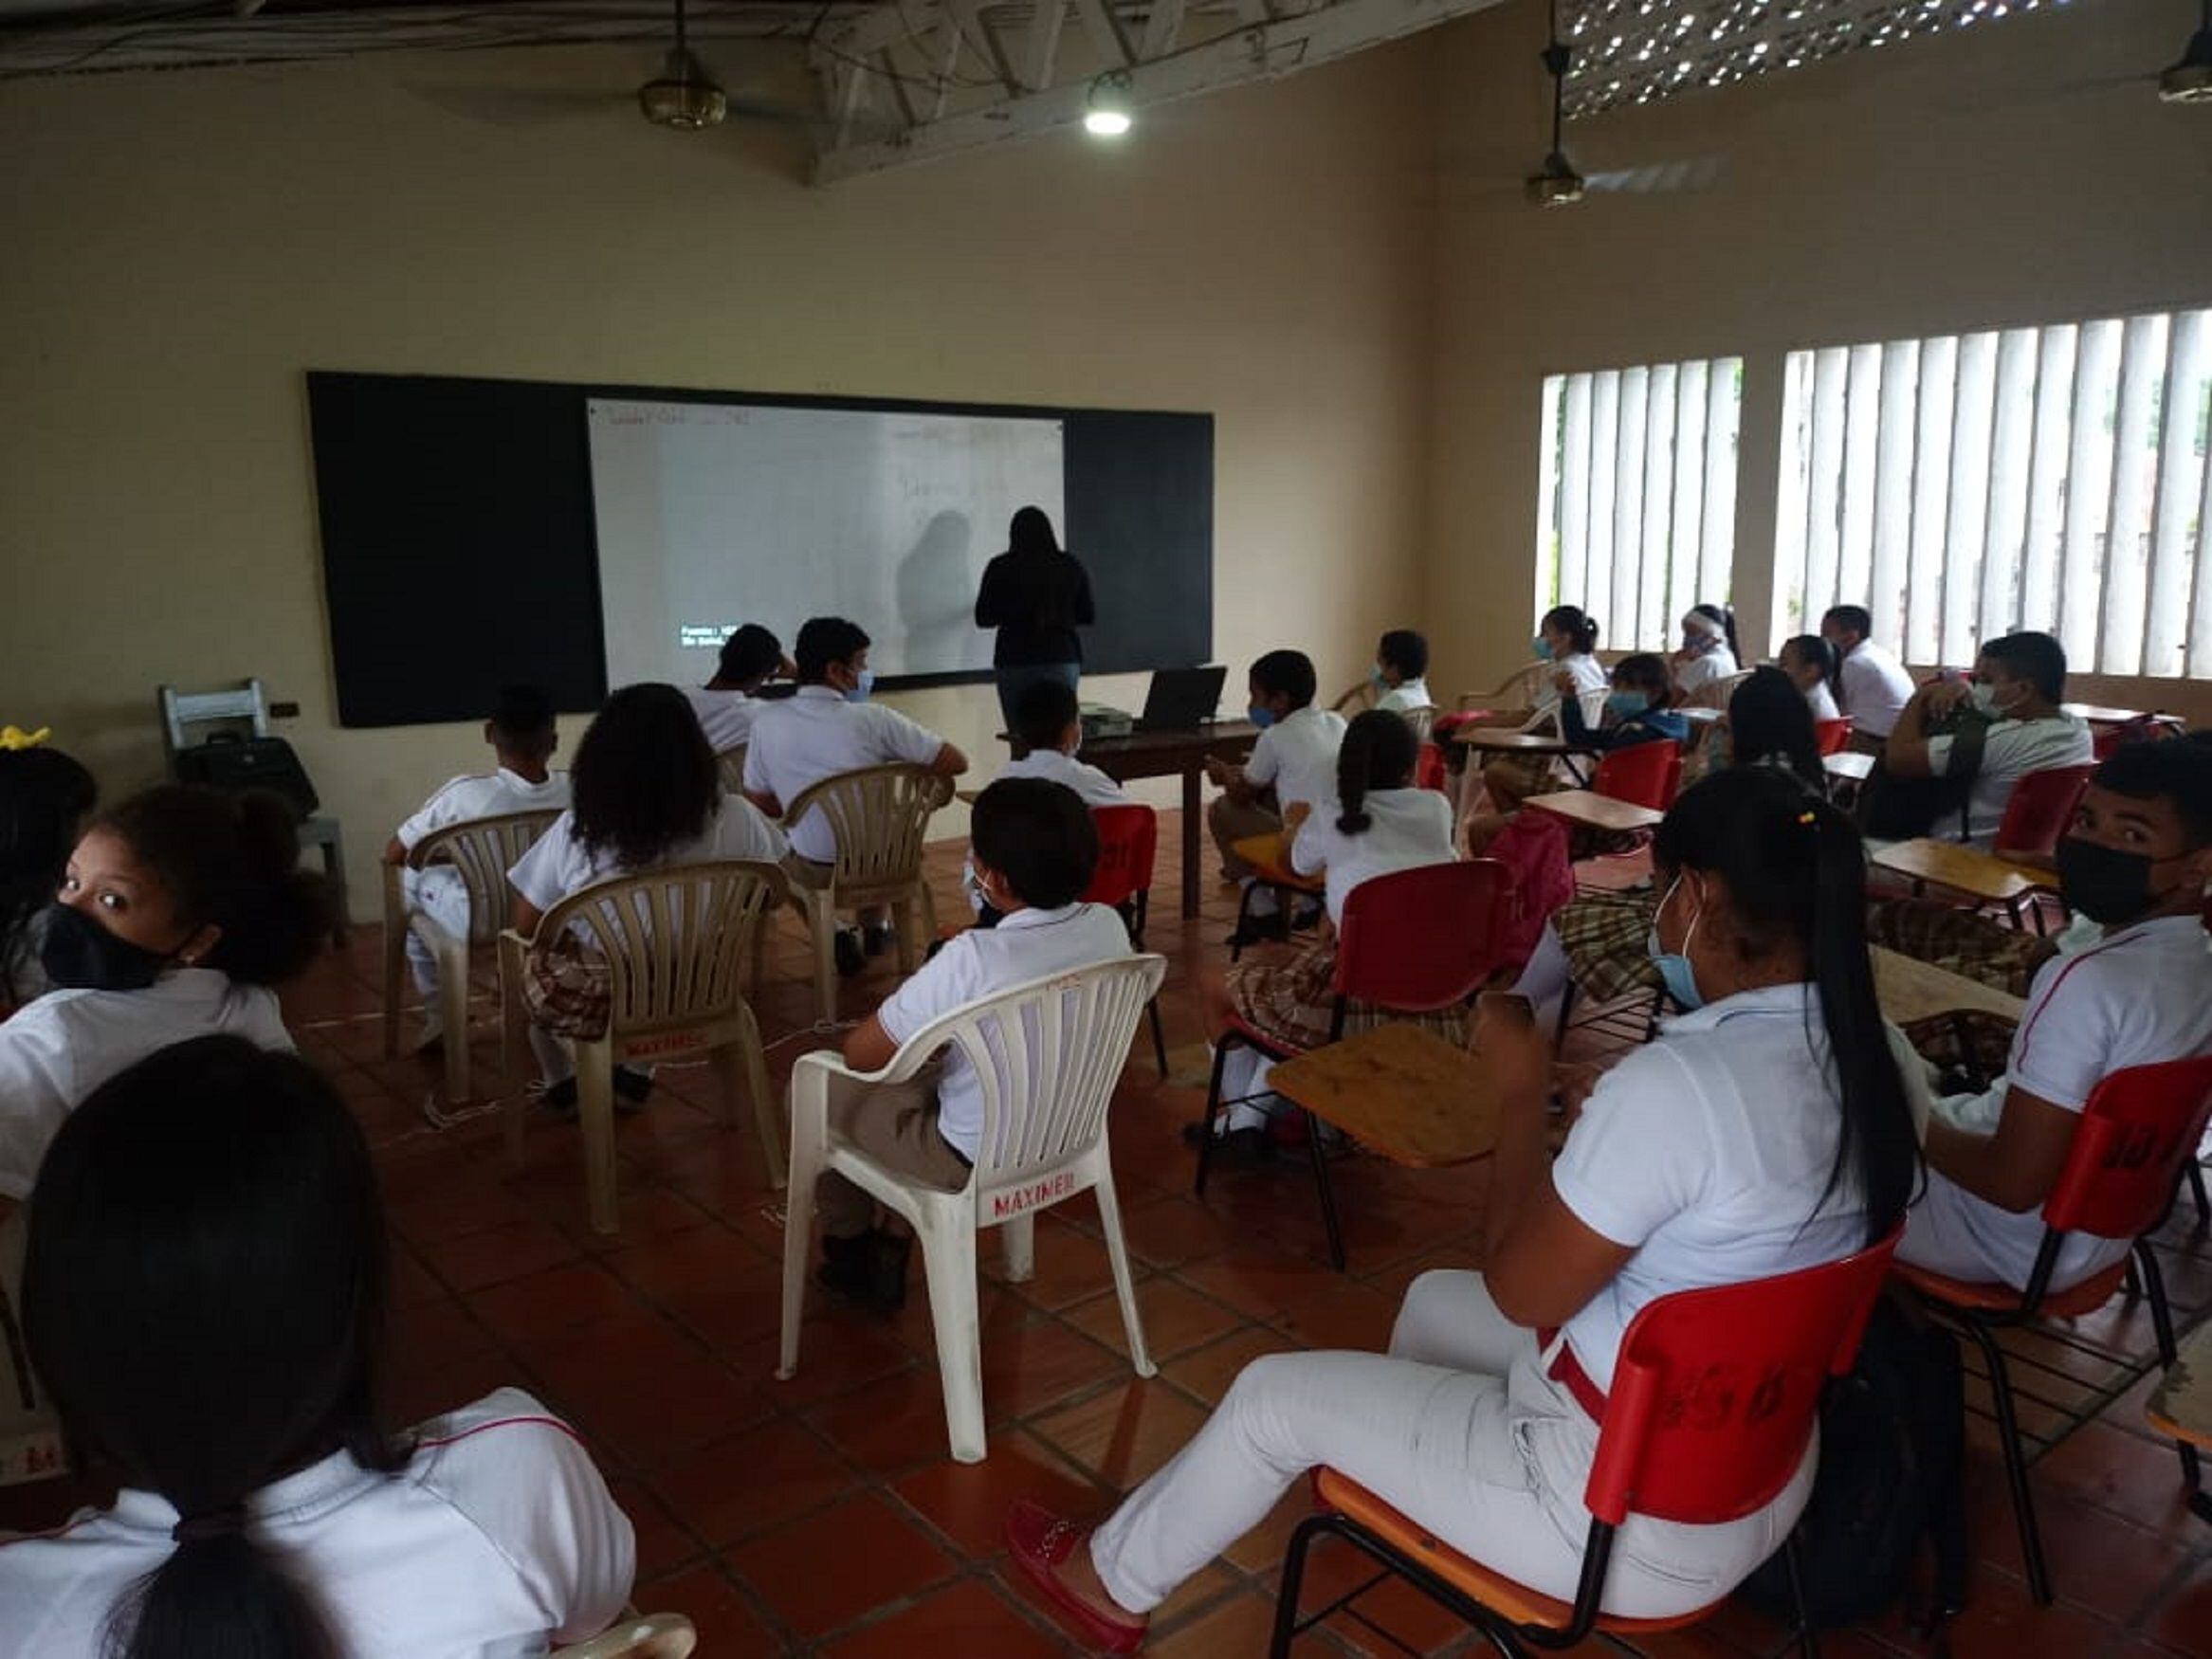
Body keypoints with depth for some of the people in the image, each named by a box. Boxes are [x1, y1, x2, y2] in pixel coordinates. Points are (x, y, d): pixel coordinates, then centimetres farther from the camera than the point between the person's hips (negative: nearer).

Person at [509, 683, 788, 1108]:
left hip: (594, 1005, -2)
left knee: (526, 963, 32)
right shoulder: (733, 819, -15)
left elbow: (525, 928, -6)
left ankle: (562, 1081, 42)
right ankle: (638, 1074, 40)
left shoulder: (576, 829, -17)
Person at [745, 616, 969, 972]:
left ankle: (834, 935, 19)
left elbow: (759, 804, 0)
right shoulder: (872, 719, -18)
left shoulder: (766, 722, -12)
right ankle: (875, 929, 44)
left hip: (816, 873, 0)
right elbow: (957, 762, -11)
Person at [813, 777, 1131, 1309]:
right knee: (928, 1072, 31)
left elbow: (861, 1056, -20)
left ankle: (848, 1245, 39)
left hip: (977, 1162, -6)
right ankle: (889, 1258, 38)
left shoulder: (971, 960, -32)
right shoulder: (1109, 927, -12)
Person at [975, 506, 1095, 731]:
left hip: (1015, 663, -2)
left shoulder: (1000, 568, -3)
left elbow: (983, 618, 2)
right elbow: (1089, 617, 8)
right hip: (1063, 659, 2)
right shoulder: (1071, 566, 2)